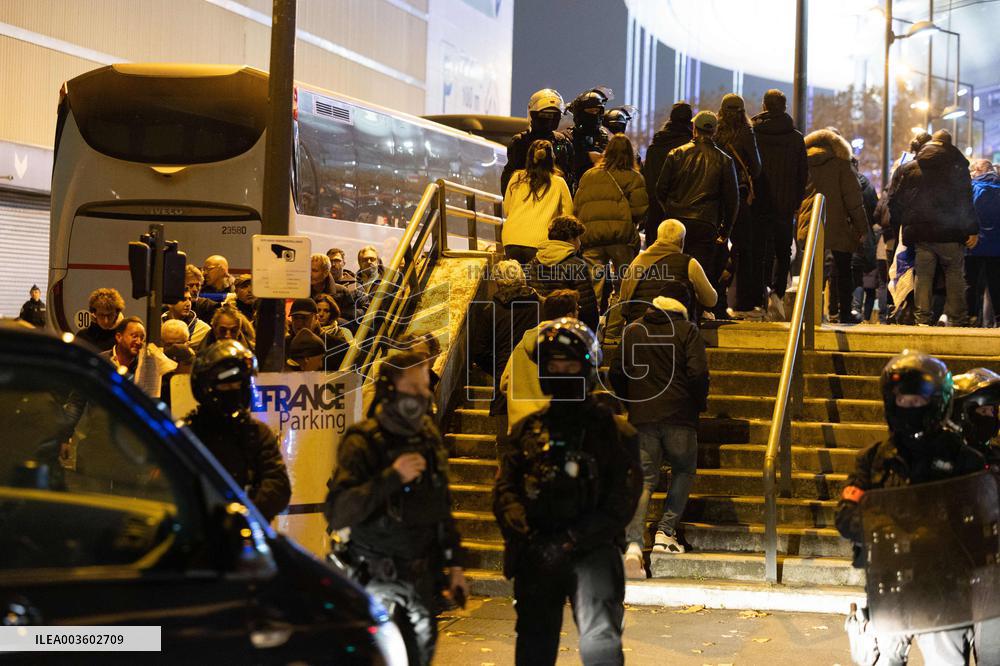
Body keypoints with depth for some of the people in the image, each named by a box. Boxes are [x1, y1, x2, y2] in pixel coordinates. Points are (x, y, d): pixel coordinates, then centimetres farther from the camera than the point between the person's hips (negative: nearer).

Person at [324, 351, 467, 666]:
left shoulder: (429, 439, 9)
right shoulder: (363, 442, -12)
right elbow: (337, 513, -23)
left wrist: (454, 564, 16)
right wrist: (392, 477, -28)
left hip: (421, 578, 6)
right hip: (376, 579, -6)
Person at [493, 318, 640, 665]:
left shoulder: (614, 431, 3)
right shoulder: (526, 430, 12)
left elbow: (620, 505, -5)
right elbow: (505, 490, 3)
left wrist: (569, 543, -15)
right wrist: (523, 536, -15)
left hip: (591, 550, -3)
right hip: (536, 557, 4)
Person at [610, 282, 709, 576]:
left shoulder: (632, 331, 10)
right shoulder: (687, 331, -1)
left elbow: (616, 373, 13)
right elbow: (698, 373, -9)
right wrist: (700, 403, 7)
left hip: (641, 416, 3)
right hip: (678, 415, -3)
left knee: (643, 479, 3)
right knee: (683, 471, 17)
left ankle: (633, 543, -14)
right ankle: (665, 532, 6)